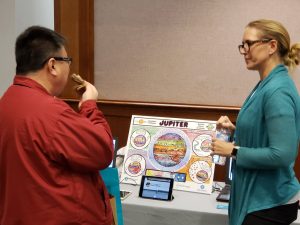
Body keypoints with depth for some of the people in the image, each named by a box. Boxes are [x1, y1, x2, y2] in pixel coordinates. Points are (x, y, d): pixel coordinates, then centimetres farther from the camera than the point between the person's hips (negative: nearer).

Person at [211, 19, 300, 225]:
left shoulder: (277, 90, -22)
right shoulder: (266, 85, 7)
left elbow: (281, 154, -27)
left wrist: (233, 150, -19)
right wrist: (235, 130, 3)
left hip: (271, 202, -9)